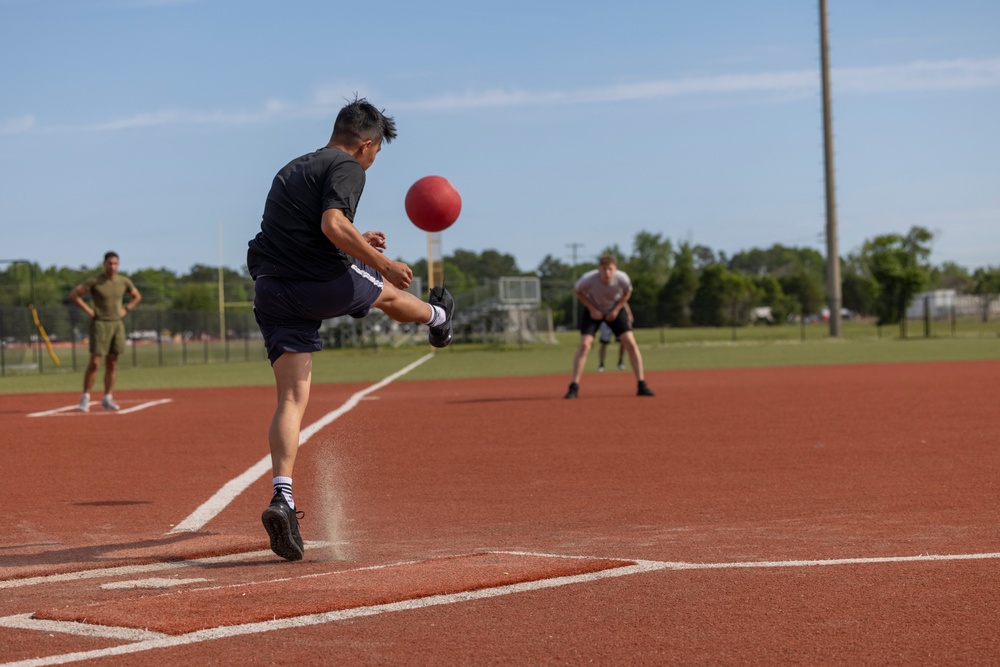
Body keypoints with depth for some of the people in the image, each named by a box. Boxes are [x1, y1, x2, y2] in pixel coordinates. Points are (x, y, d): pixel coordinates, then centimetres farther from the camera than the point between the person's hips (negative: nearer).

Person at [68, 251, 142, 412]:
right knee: (94, 363, -10)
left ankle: (107, 399, 13)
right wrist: (88, 310, -9)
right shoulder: (94, 282, -9)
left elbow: (137, 296, 21)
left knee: (112, 364, 7)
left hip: (117, 324, 5)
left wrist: (125, 310, 8)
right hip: (100, 324, -5)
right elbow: (73, 295, -6)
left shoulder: (124, 282, 5)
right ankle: (85, 398, -4)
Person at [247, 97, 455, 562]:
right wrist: (381, 262, -12)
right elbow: (332, 224, -20)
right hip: (323, 284, -6)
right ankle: (437, 319, 59)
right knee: (388, 292, 27)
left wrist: (357, 243, 40)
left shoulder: (292, 170, 24)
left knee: (292, 399, -1)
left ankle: (282, 498, -17)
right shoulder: (347, 168, -3)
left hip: (271, 291, 6)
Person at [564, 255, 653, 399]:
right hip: (593, 310, -1)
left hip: (615, 310, 1)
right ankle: (574, 387, -10)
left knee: (630, 343, -10)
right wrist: (592, 309, -17)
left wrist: (616, 310, -15)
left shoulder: (622, 278, -28)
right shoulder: (588, 279, -32)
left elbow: (627, 293, -4)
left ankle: (642, 386, -3)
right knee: (584, 344, -16)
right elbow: (578, 291, -10)